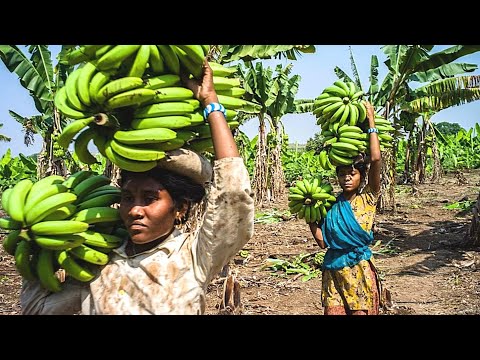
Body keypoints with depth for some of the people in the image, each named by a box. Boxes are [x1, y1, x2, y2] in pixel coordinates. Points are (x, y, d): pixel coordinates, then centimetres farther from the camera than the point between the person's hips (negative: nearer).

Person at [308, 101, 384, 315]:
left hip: (360, 270, -2)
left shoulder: (368, 199, -3)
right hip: (334, 271, 3)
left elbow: (376, 159, -15)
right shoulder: (332, 205, 4)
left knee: (360, 311, 3)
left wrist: (371, 121, -11)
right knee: (333, 311, 4)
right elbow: (323, 241, -1)